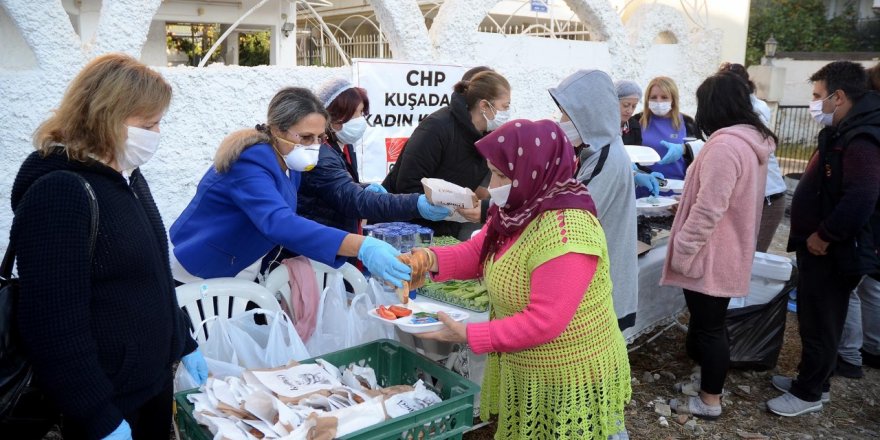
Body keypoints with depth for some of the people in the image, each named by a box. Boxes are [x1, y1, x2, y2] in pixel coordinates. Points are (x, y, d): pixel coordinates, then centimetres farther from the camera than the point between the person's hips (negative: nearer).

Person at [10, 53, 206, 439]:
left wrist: (184, 343, 17)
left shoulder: (127, 177, 7)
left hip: (155, 375, 8)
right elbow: (54, 323, -25)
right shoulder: (59, 193, -22)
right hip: (108, 399, -8)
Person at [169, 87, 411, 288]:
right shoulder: (250, 164, -28)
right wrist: (362, 246, -54)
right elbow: (279, 224, -44)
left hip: (240, 278, 8)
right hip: (198, 280, -7)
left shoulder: (288, 161, -3)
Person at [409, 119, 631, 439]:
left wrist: (467, 335, -26)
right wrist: (433, 259, -15)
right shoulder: (520, 211, 0)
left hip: (570, 380, -9)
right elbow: (476, 253, 6)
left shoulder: (565, 232, -31)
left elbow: (543, 323, -31)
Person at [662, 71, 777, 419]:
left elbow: (708, 210, -26)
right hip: (729, 252, 10)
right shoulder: (752, 140, 8)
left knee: (709, 326, 2)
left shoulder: (724, 145, -24)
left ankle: (709, 400, 14)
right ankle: (704, 375, 37)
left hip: (711, 256, -9)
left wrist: (682, 251, -17)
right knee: (709, 321, 22)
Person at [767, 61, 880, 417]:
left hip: (832, 254, -10)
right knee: (813, 319, 20)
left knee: (819, 324, 4)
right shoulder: (842, 133, 11)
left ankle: (809, 394, 18)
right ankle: (812, 380, 35)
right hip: (818, 249, 10)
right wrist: (814, 237, 16)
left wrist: (824, 237, -21)